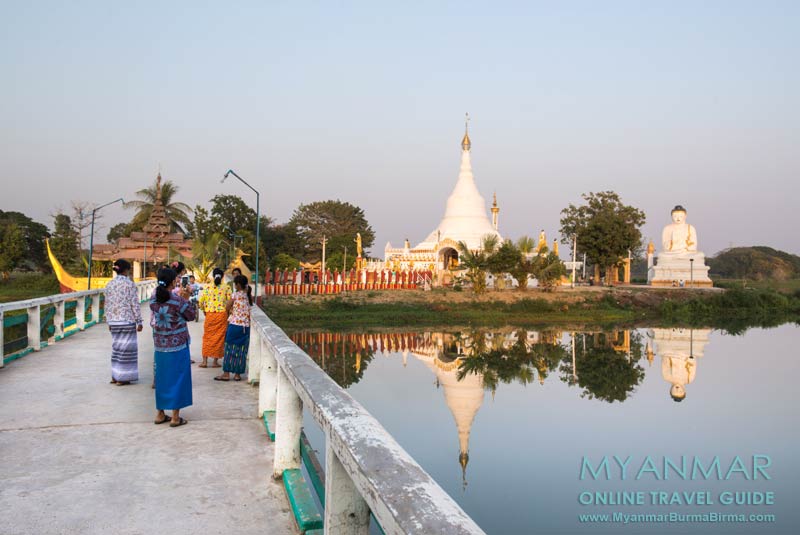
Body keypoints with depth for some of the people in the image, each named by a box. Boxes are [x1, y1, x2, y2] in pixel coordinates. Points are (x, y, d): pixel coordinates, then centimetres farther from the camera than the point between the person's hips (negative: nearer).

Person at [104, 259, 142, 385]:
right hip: (127, 320, -6)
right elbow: (135, 304, -10)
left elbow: (107, 304, 11)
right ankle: (123, 378, 4)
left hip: (113, 321, 6)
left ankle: (115, 376, 20)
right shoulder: (130, 284, -9)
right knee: (126, 347, 1)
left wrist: (109, 320, 19)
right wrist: (139, 321, -5)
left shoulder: (109, 284, 7)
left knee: (116, 346, 15)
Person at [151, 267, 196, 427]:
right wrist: (186, 299, 3)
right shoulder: (177, 300, -17)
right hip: (178, 345, -5)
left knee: (162, 378, 15)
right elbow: (191, 315, -5)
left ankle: (160, 414, 23)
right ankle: (175, 417, 7)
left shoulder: (153, 300, 0)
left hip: (160, 346, 5)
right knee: (177, 378, 4)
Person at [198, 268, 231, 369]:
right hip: (222, 314, -1)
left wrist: (204, 310, 14)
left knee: (207, 337, 12)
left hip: (210, 314, 1)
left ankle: (205, 361, 12)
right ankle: (215, 362, 9)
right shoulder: (226, 288, -2)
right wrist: (228, 311, 7)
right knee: (219, 337, 7)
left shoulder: (207, 288, 1)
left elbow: (200, 301, -3)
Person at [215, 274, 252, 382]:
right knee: (241, 350, 8)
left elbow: (228, 307, -1)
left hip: (235, 324, -5)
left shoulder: (236, 294, -9)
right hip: (246, 326, 5)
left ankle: (226, 374, 7)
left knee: (230, 349, 4)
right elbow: (249, 309, 8)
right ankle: (237, 374, 12)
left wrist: (229, 314, 17)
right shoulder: (249, 295, 5)